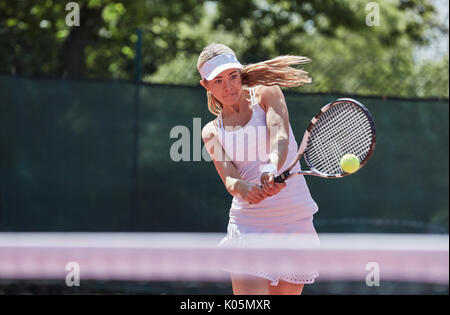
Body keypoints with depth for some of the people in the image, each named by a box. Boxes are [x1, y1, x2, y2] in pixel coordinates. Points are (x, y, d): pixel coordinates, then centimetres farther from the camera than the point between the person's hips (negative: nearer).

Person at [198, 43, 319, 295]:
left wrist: (272, 168, -39)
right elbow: (229, 178, -9)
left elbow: (280, 136, -17)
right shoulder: (211, 132, 8)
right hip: (248, 225, 0)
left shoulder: (266, 93, 3)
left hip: (296, 220, 0)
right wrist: (242, 188, -34)